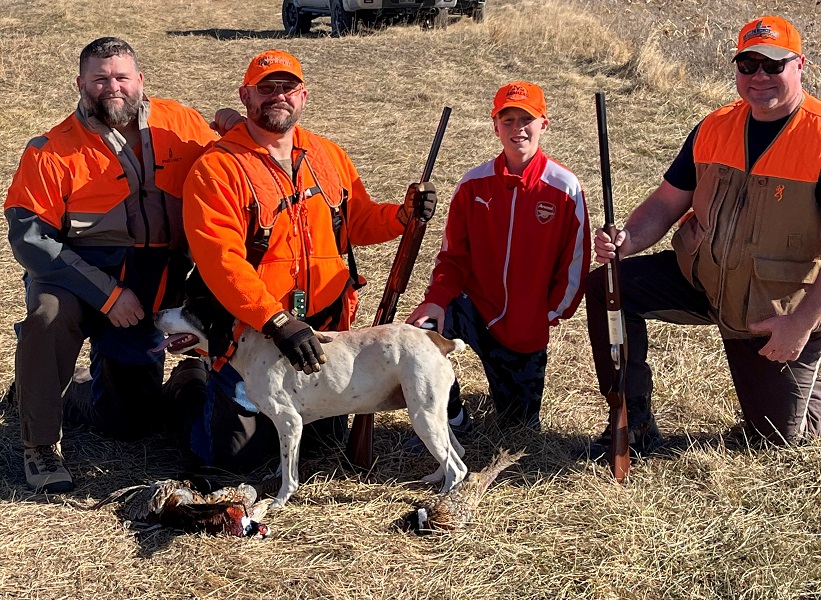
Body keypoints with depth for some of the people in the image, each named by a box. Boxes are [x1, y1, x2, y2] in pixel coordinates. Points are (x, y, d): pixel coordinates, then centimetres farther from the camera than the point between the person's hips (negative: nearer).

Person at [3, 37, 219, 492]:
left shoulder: (181, 124, 1)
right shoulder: (53, 151, -7)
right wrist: (108, 294, -22)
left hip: (153, 294, 3)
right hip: (79, 272, -3)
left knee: (132, 422, 10)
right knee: (50, 311, -40)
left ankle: (80, 389, 44)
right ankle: (40, 444, -20)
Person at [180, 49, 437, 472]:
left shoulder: (329, 157, 5)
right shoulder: (216, 170, -15)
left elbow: (358, 222, 17)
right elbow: (221, 263, -24)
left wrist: (403, 215, -4)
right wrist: (277, 322, -34)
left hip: (324, 333, 5)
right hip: (250, 334, -5)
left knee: (325, 438, 18)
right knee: (239, 454, 0)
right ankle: (197, 391, 29)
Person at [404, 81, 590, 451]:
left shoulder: (564, 188, -10)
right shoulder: (474, 184, -5)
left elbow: (575, 263, -4)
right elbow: (453, 254, -3)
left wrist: (550, 314, -7)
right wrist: (436, 300, -20)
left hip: (527, 328, 0)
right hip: (476, 306, 1)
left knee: (521, 425, 6)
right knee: (422, 329, -31)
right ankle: (451, 420, -6)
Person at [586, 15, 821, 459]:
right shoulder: (715, 128, -2)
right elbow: (667, 203, 2)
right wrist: (625, 241, -18)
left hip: (780, 315, -4)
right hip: (699, 278, 5)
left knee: (777, 438, 4)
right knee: (605, 288, -15)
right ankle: (635, 425, -4)